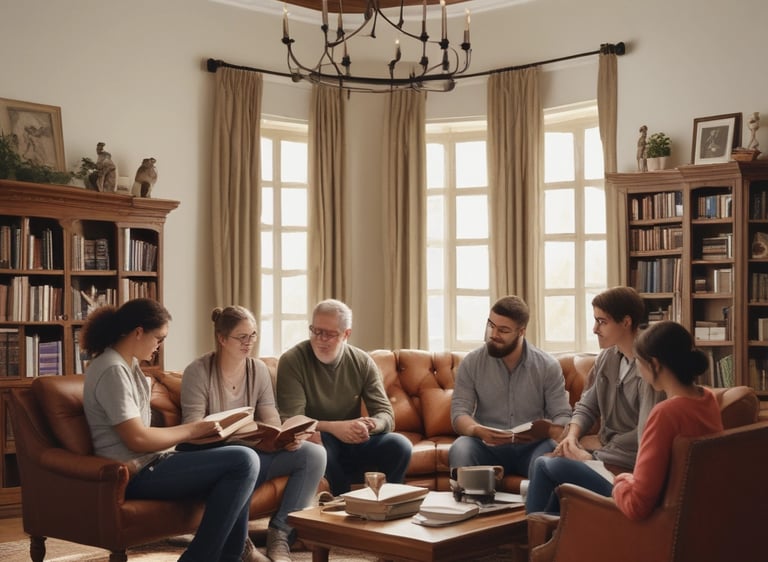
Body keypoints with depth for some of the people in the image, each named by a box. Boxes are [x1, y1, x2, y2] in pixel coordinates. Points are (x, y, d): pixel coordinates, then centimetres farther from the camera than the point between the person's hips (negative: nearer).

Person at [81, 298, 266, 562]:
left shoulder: (128, 364, 15)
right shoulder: (113, 370, -17)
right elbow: (136, 439, -21)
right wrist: (191, 430, -11)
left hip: (146, 463, 11)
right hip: (137, 473, -11)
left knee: (242, 459, 16)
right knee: (244, 461, -19)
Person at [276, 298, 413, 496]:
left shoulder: (362, 362, 0)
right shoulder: (292, 361, -11)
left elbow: (386, 415, -3)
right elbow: (291, 421, -18)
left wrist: (370, 425, -27)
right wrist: (334, 427, -32)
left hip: (352, 444, 3)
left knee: (399, 445, -22)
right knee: (320, 440, -37)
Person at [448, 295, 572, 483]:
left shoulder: (548, 366, 1)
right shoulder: (471, 363, 1)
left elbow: (563, 416, 0)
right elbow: (459, 412, -4)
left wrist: (549, 431, -26)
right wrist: (477, 430, -28)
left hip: (532, 446, 0)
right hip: (486, 445, 0)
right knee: (460, 449, -34)